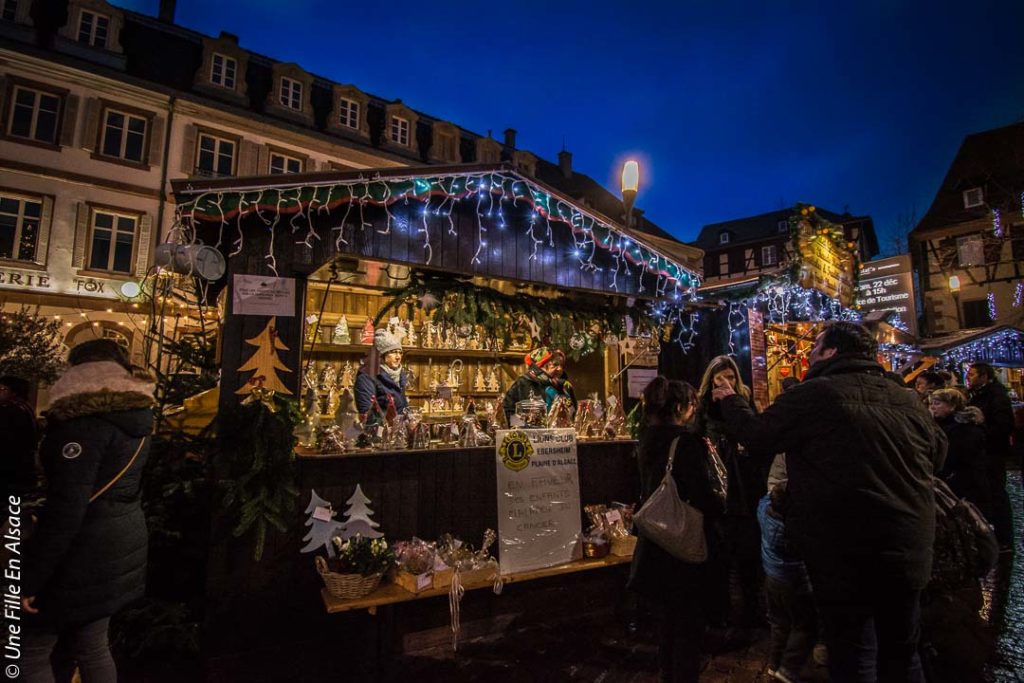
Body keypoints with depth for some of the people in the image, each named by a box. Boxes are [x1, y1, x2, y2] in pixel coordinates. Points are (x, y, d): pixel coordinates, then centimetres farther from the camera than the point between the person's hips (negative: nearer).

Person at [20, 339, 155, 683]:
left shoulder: (87, 419, -19)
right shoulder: (135, 417, 7)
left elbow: (66, 507, -23)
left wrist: (30, 578, -17)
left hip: (86, 550, -8)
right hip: (119, 543, 8)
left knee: (30, 652, 10)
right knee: (92, 645, 19)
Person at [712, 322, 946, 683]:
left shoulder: (814, 394, -15)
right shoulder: (908, 398, 3)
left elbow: (755, 433, -7)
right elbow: (938, 453, 18)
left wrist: (730, 400, 10)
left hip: (846, 552, -5)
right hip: (909, 548, 6)